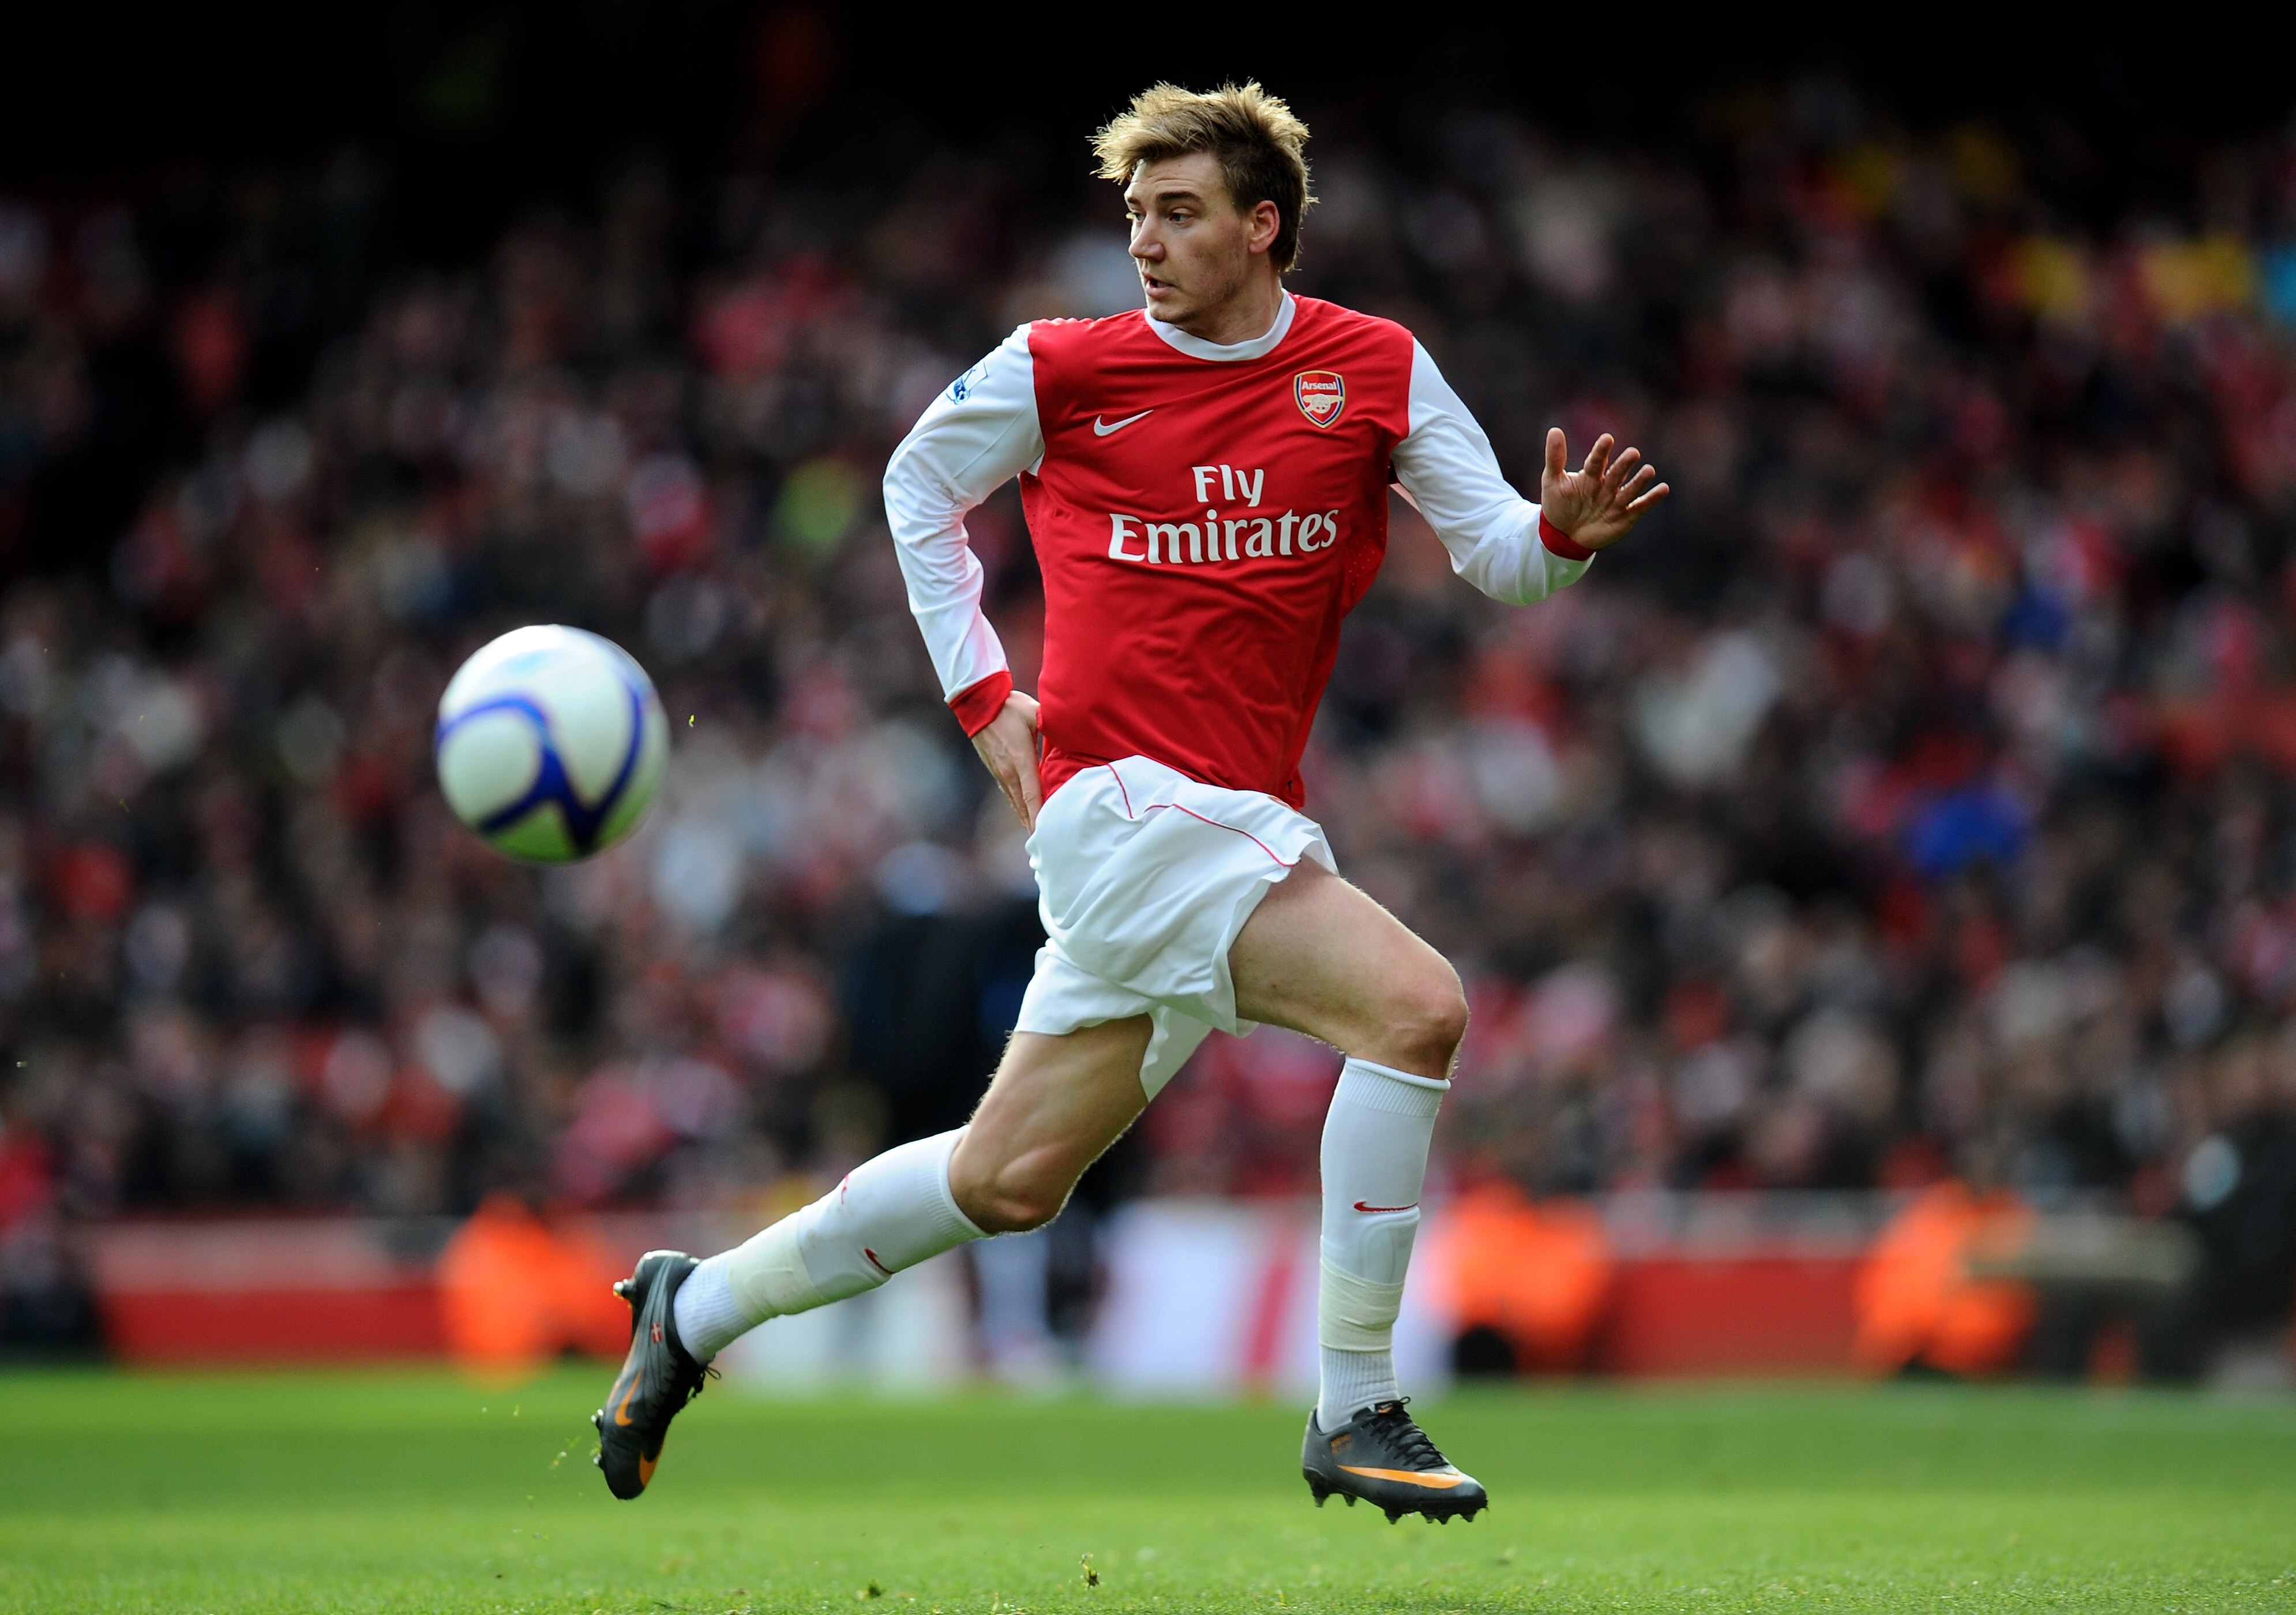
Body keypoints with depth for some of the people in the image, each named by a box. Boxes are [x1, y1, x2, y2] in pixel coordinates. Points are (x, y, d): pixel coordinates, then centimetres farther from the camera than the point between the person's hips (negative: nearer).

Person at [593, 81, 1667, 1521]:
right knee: (1415, 1006, -24)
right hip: (1128, 796, -5)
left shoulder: (1377, 370, 7)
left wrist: (1565, 530, -18)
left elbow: (1498, 556, 6)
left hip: (1244, 823, 5)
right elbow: (920, 484, 17)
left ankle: (699, 1307, 28)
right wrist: (981, 689, 9)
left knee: (1012, 1181, 10)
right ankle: (1354, 1413, -17)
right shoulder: (1060, 371, 1)